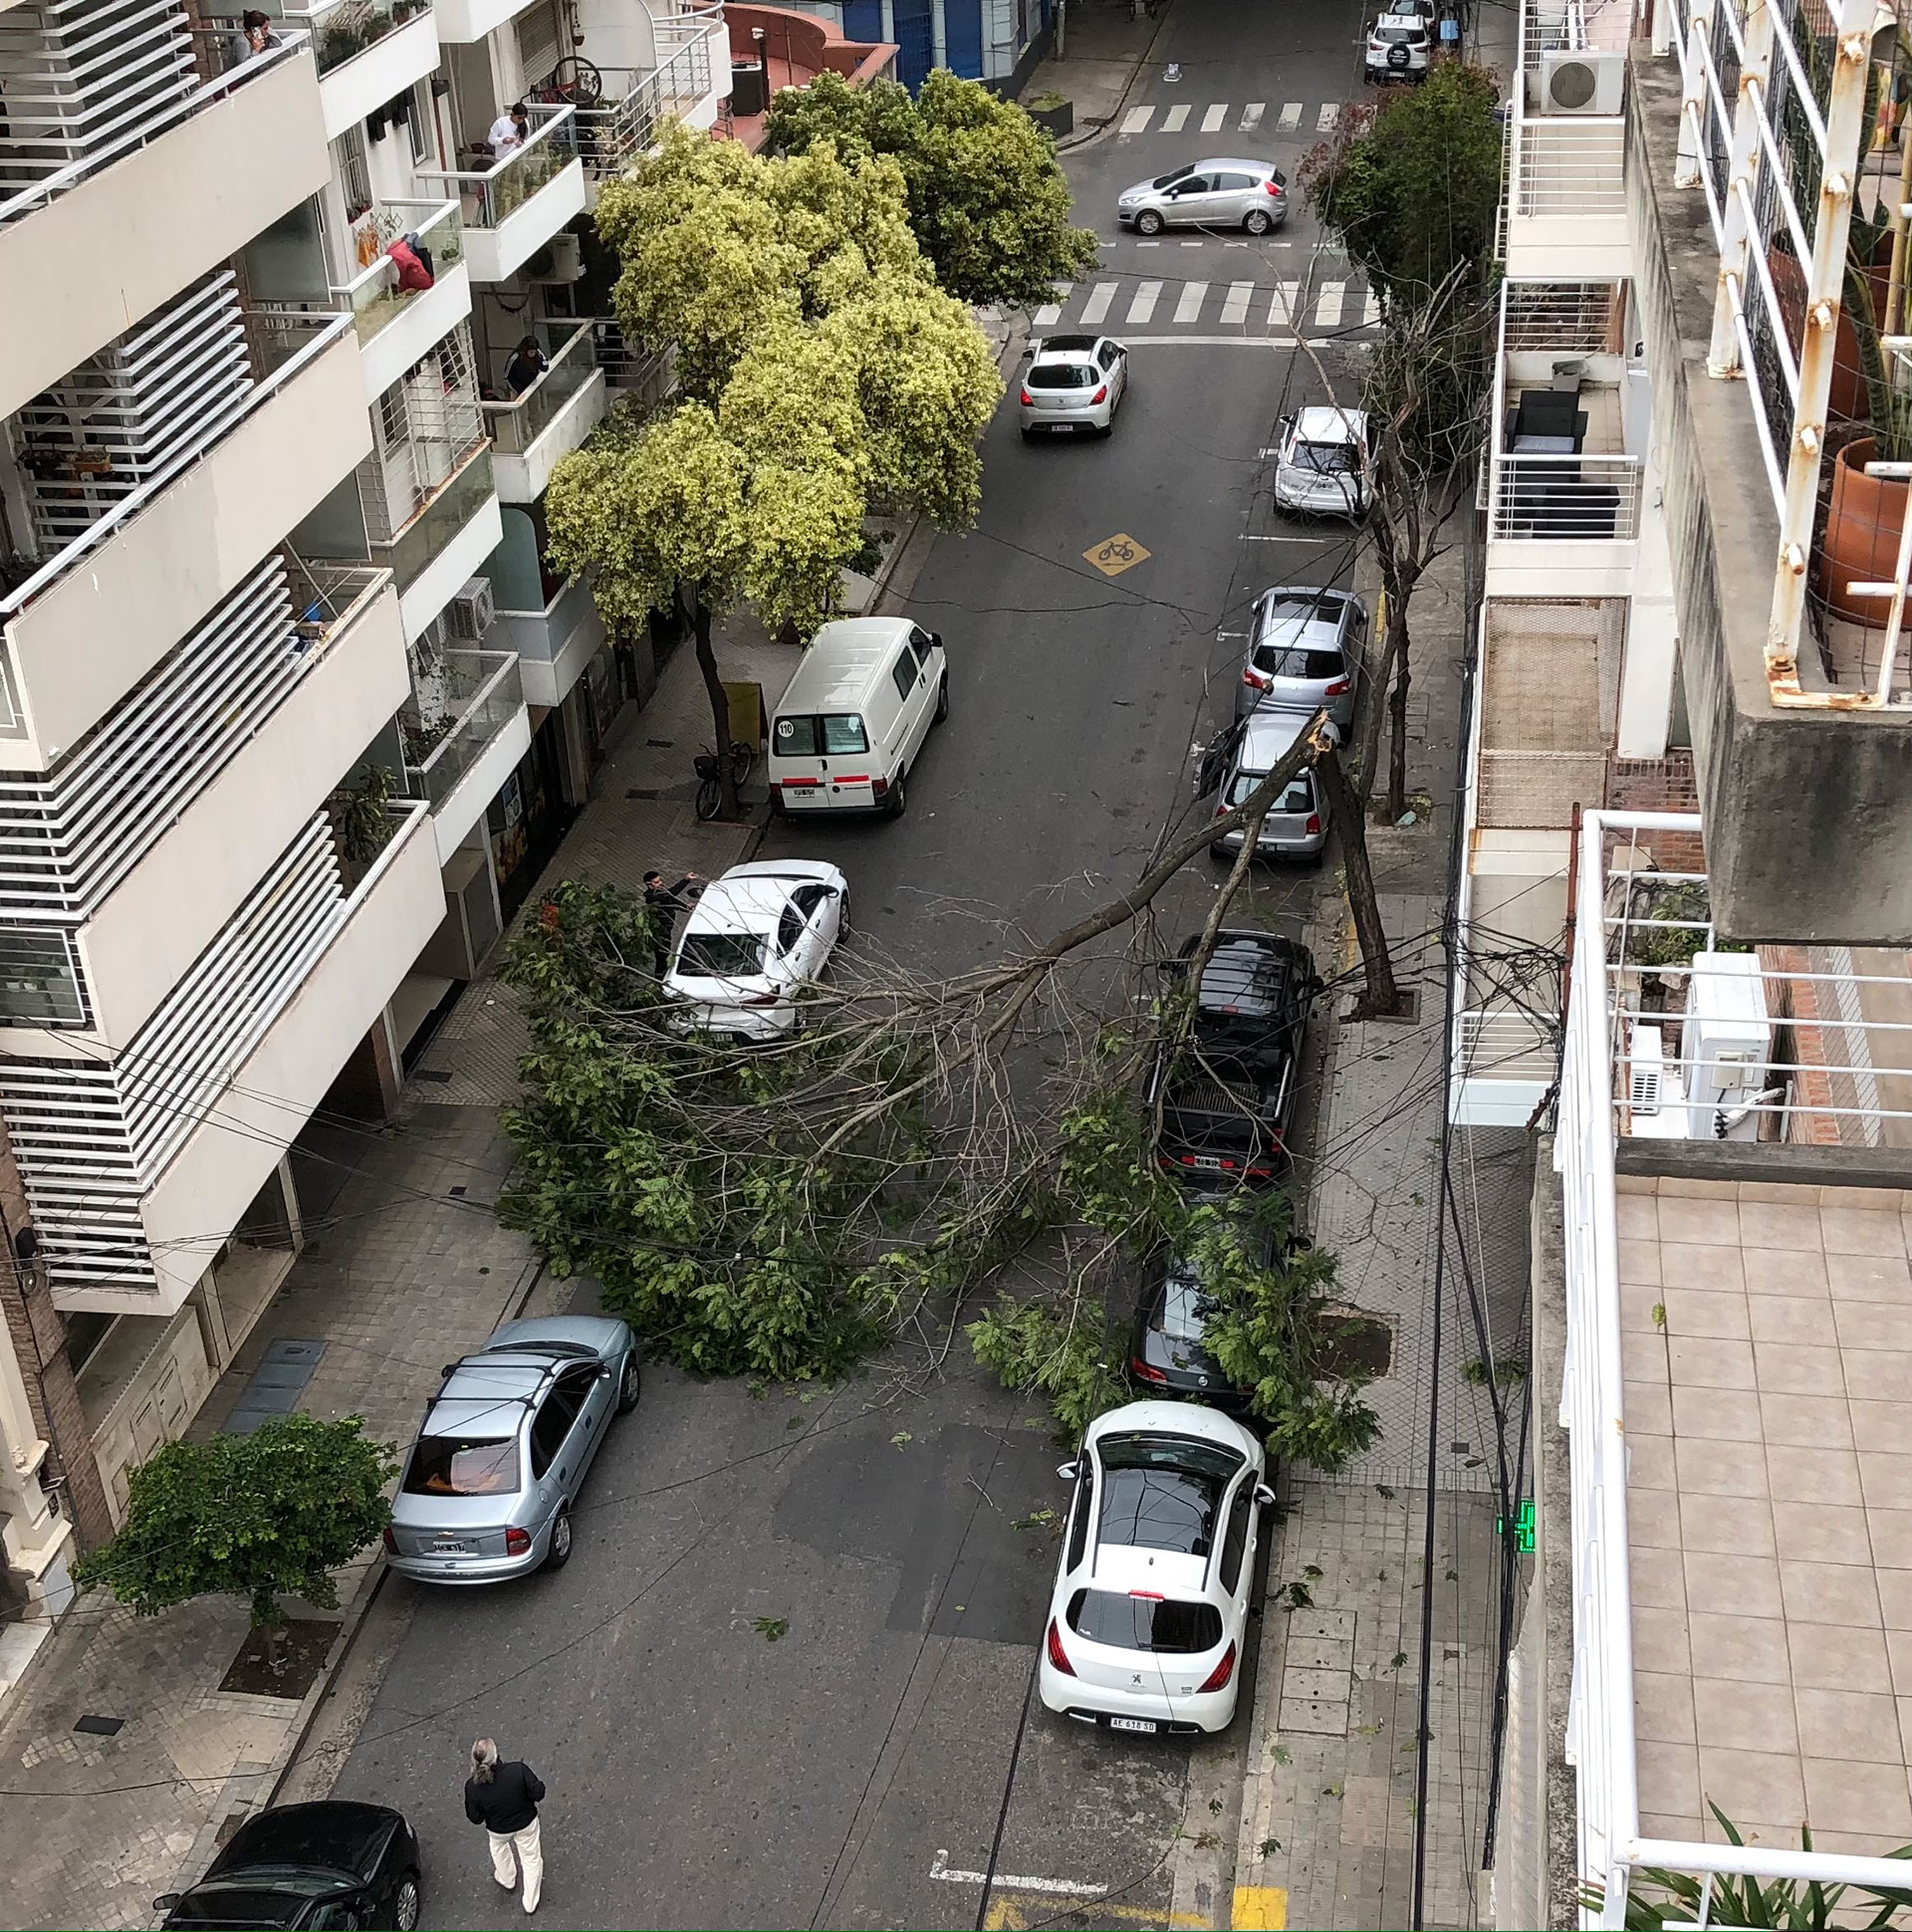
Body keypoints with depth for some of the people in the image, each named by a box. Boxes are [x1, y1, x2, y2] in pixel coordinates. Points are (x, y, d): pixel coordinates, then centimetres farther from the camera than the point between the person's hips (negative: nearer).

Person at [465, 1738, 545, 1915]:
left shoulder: (472, 1787, -31)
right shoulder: (518, 1770, -36)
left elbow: (475, 1818, -17)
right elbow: (537, 1793, -24)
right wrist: (539, 1782, -4)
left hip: (498, 1830, 1)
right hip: (526, 1824, -1)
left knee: (499, 1848, 37)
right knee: (531, 1859, 25)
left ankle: (507, 1879, 63)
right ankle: (531, 1903, 43)